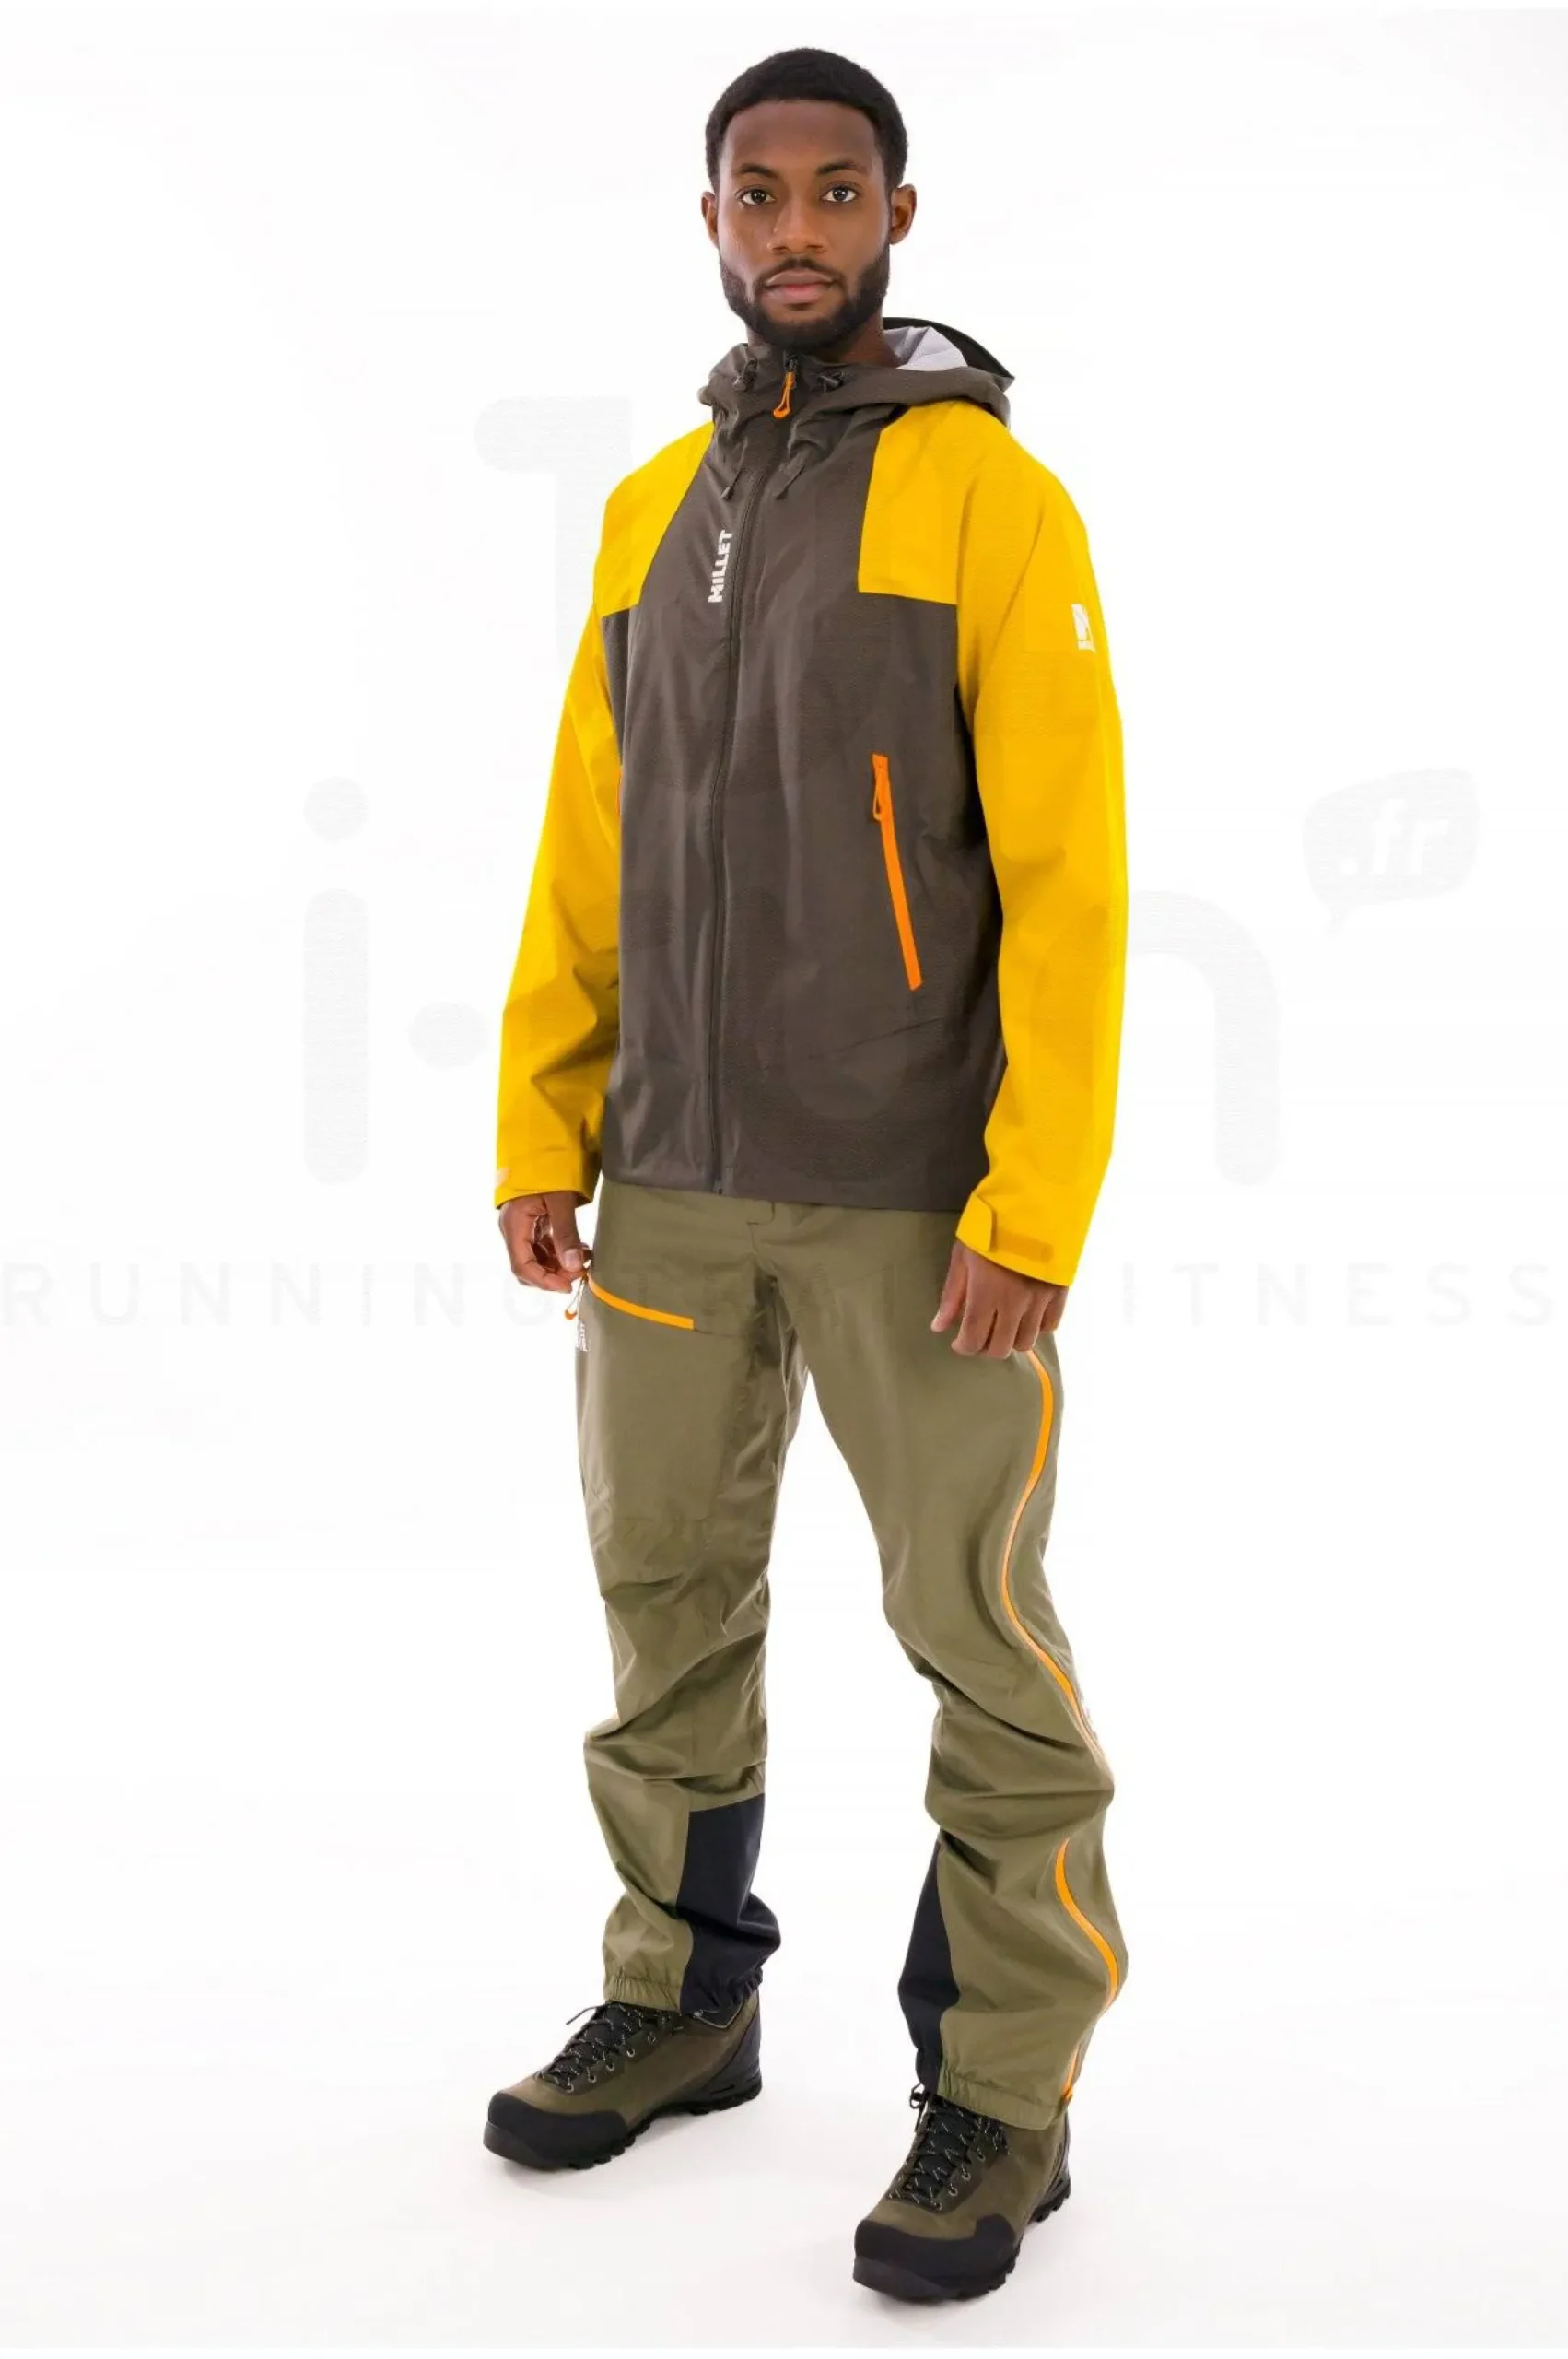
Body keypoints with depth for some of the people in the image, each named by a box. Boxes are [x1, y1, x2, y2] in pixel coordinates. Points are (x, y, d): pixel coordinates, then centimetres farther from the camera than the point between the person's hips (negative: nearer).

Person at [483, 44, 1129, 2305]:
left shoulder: (993, 495, -7)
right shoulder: (651, 511, 11)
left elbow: (1071, 874, -13)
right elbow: (586, 863, 12)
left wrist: (1036, 1211, -18)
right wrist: (542, 1137, 6)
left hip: (912, 1196, -5)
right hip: (676, 1184, 6)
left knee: (978, 1634, 2)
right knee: (669, 1602, 13)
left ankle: (1002, 2091, 16)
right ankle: (682, 1998, 30)